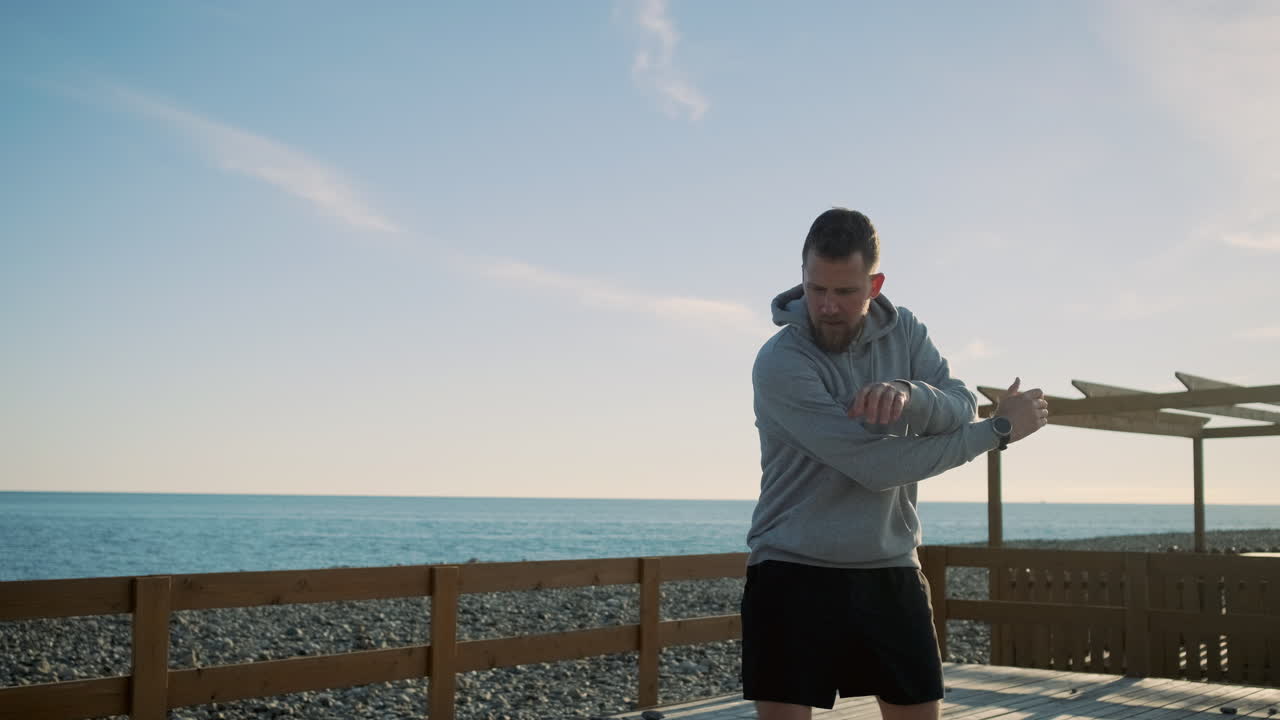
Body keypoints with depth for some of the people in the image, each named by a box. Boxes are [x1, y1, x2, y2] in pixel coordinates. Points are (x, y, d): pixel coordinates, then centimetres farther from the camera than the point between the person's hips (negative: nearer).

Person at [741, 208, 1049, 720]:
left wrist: (909, 394, -32)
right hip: (793, 576, -5)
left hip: (890, 572, 5)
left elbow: (962, 408, -8)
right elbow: (876, 465, -21)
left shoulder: (904, 331, 4)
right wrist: (1001, 430, -10)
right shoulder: (780, 364, -17)